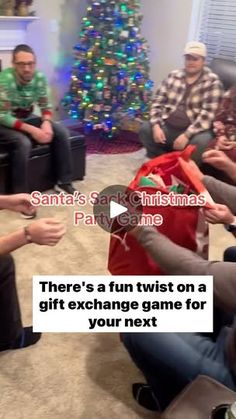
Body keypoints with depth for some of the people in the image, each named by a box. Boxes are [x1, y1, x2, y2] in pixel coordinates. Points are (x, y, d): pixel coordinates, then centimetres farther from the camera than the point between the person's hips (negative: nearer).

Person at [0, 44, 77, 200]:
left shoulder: (39, 77, -10)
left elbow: (46, 106, 0)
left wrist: (46, 122, -22)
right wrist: (31, 130, -34)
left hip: (27, 119, 6)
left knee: (62, 132, -11)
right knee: (23, 143, -35)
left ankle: (64, 182, -1)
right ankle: (20, 195, -22)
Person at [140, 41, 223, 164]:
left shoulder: (212, 82, -4)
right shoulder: (173, 76, 9)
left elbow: (208, 114, -14)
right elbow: (158, 102, 6)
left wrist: (186, 135, -24)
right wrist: (156, 126, -13)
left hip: (193, 130, -4)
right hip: (168, 126, 4)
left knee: (202, 141, -34)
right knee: (145, 129, -18)